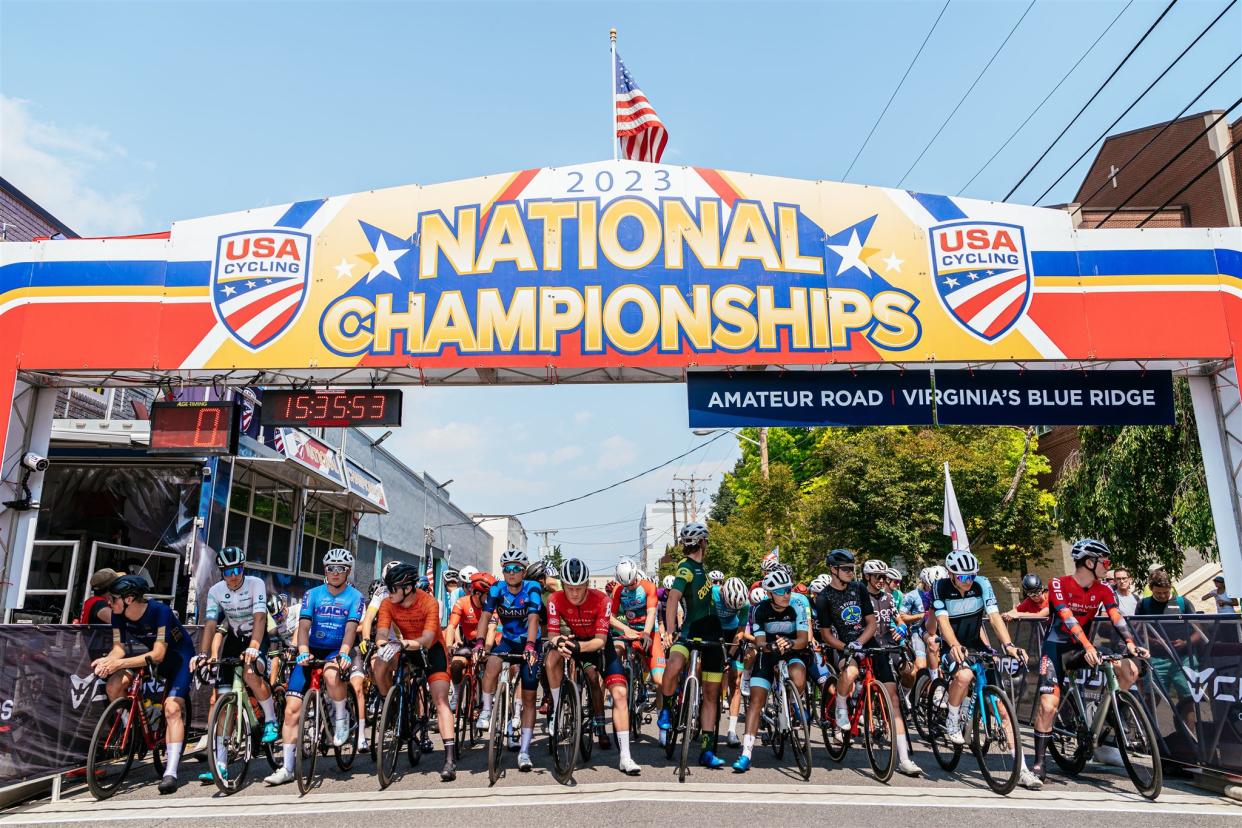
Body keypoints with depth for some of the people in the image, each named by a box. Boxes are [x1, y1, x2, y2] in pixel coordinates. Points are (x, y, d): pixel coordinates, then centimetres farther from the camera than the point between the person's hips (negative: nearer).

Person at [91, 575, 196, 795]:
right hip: (149, 652, 6)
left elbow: (158, 655, -33)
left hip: (179, 656, -6)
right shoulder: (118, 615, -13)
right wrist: (106, 661, -32)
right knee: (114, 686, -18)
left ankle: (171, 772, -22)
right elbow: (119, 648, -10)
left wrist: (120, 663, -40)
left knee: (172, 708, -22)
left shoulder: (160, 611, -31)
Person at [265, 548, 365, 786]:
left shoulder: (355, 597, -2)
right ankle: (287, 768, 5)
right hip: (313, 651, 3)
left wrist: (344, 653, -32)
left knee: (332, 675, -37)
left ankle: (341, 717, -8)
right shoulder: (313, 594, 4)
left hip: (337, 652, -3)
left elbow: (351, 628, -15)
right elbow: (303, 626, -6)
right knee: (292, 708, -7)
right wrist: (303, 652, -25)